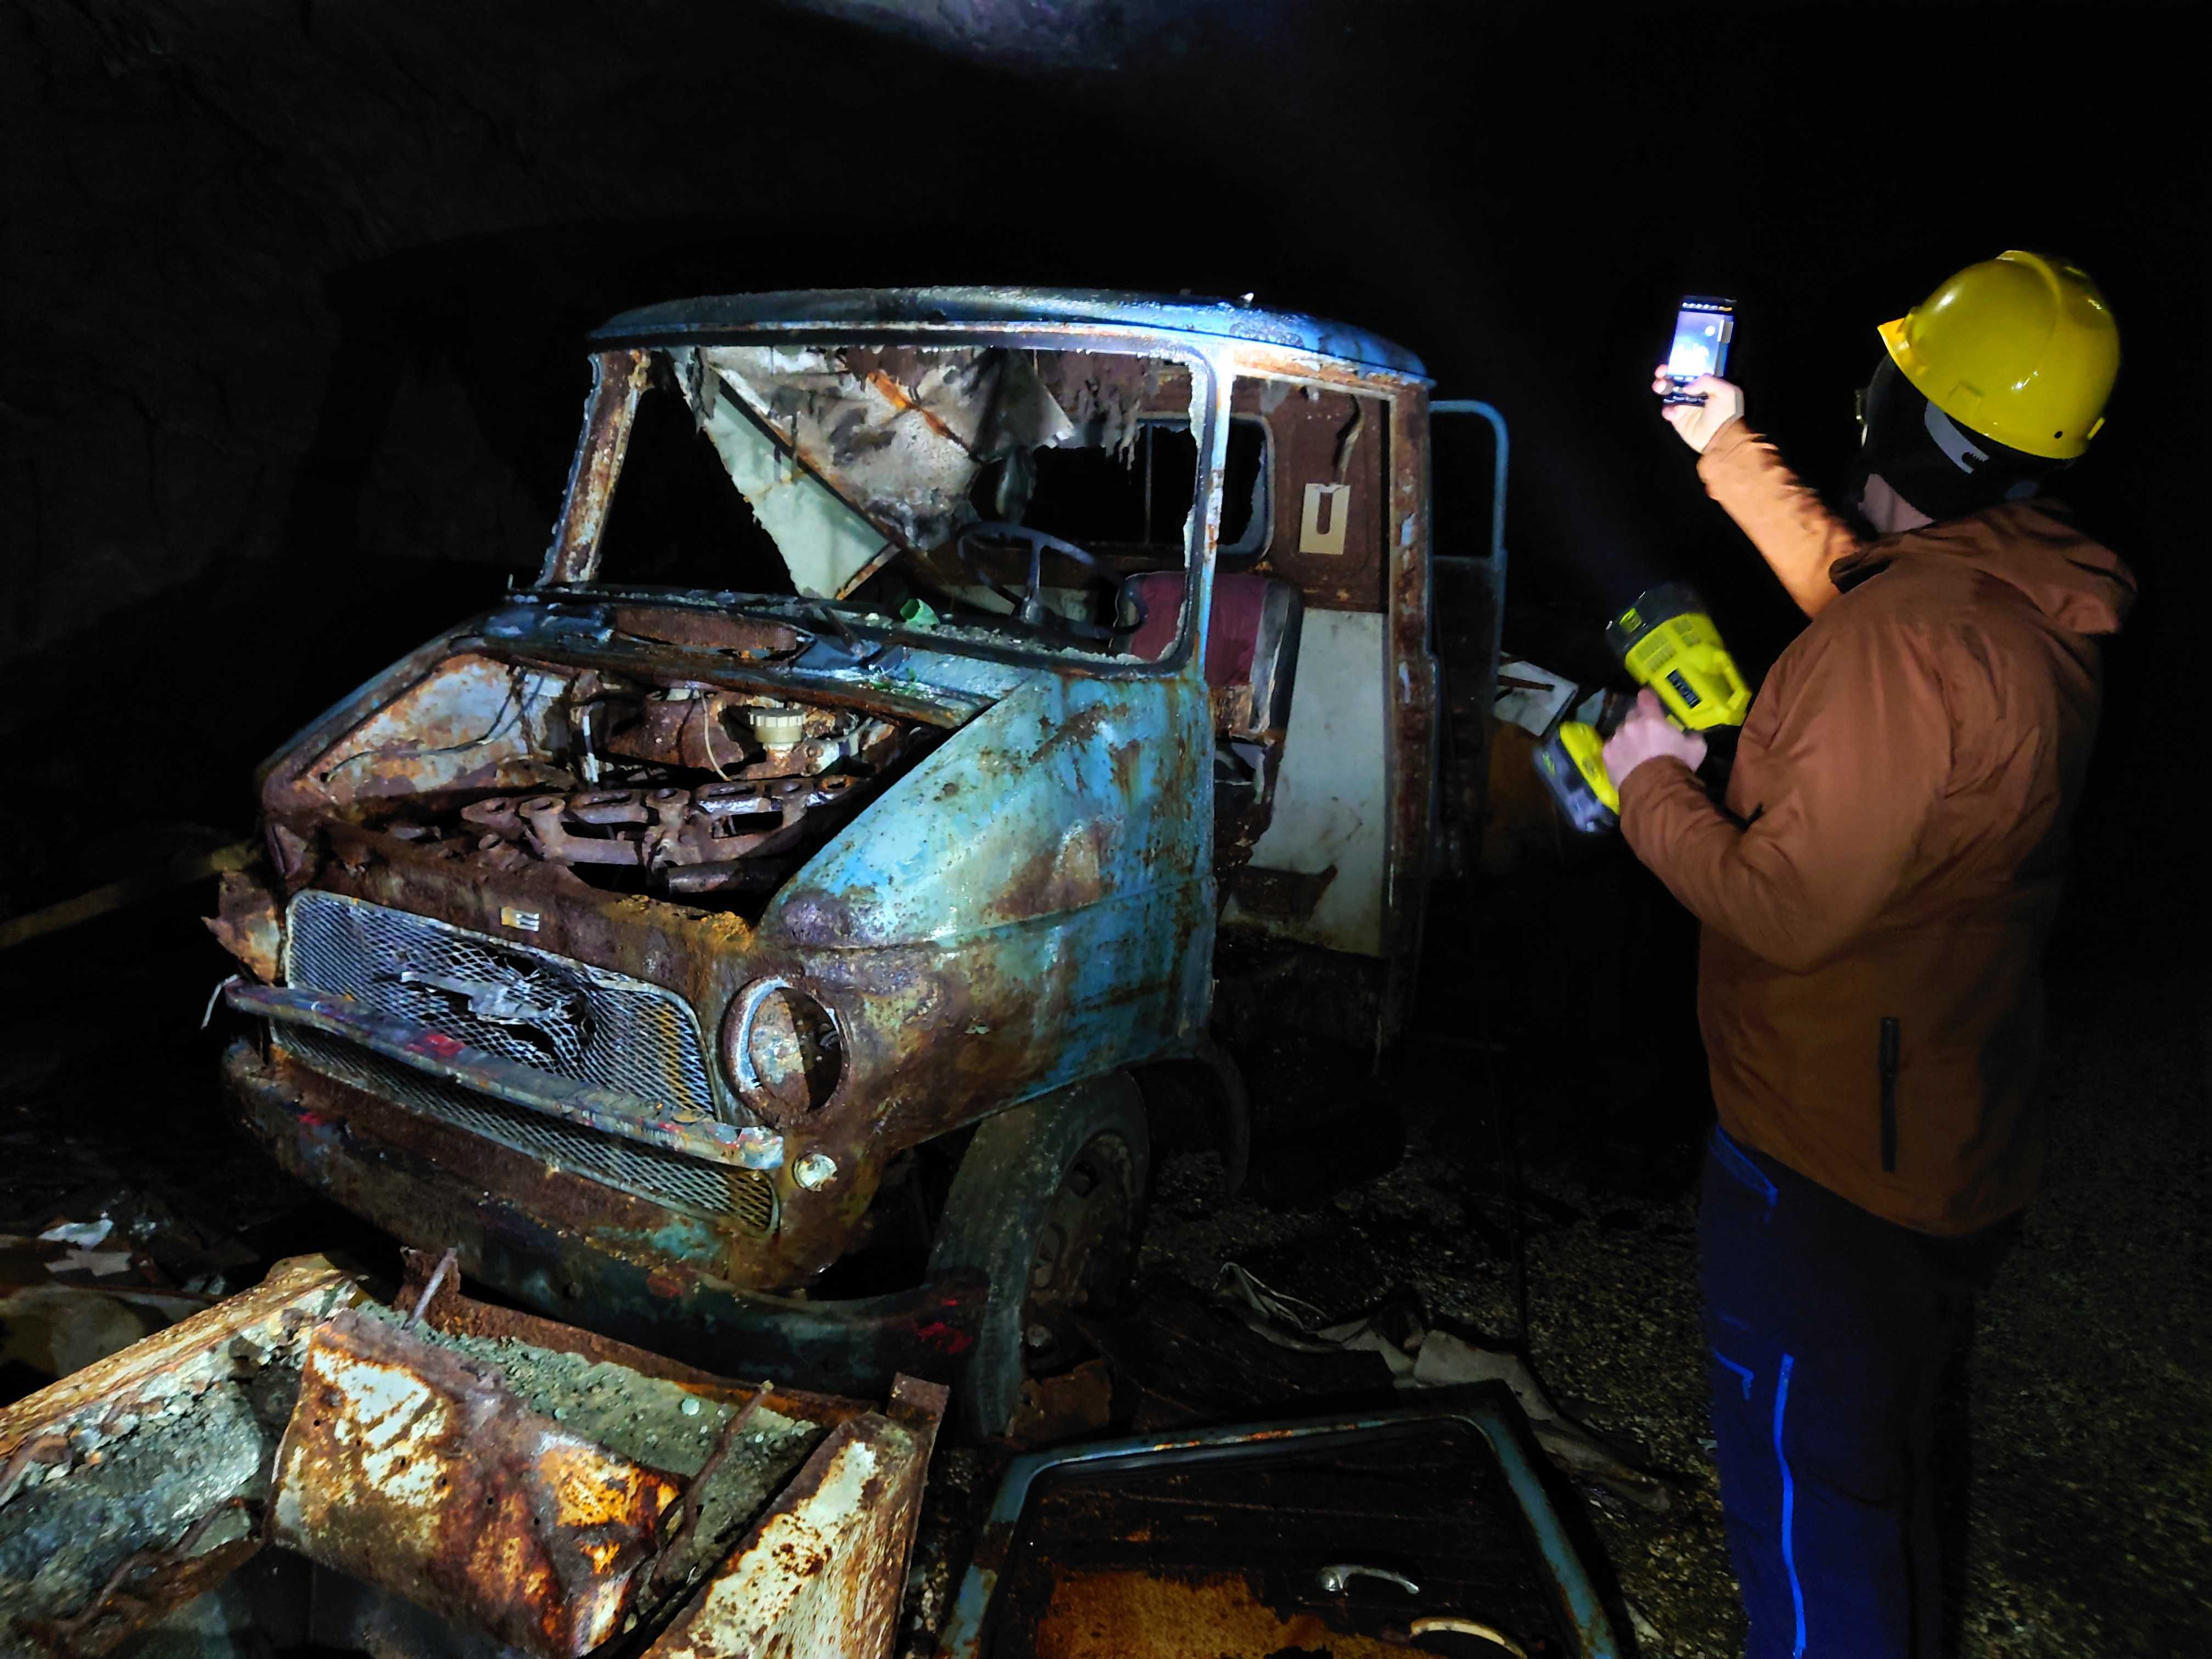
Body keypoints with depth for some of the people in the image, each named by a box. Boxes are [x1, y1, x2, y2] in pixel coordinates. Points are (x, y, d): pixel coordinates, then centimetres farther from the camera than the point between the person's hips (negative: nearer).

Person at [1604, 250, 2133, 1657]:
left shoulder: (1905, 640, -29)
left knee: (1806, 1507, 8)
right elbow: (1849, 578, 22)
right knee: (1886, 1476, 28)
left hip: (1827, 1172, -9)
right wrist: (1730, 449, 28)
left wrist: (1652, 784, -10)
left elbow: (1786, 910, -26)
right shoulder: (2036, 608, 2)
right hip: (1958, 1158, 10)